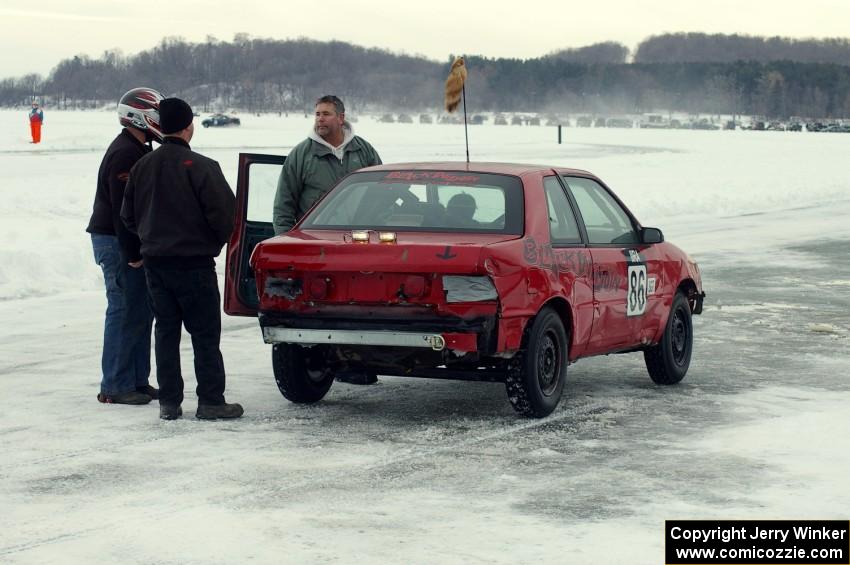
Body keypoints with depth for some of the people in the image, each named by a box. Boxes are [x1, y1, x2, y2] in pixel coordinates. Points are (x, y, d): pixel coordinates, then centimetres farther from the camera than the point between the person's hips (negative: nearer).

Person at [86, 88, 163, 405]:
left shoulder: (137, 151, 17)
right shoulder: (125, 155, -17)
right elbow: (122, 209, -22)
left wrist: (139, 248, 17)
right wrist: (132, 254, -22)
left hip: (130, 244, 10)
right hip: (117, 244, -10)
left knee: (142, 311, 12)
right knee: (126, 313, -8)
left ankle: (137, 381, 19)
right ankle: (116, 387, -4)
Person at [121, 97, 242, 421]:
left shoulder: (142, 166, 4)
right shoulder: (200, 167, -15)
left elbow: (128, 215, 11)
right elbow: (224, 212, -15)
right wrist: (218, 241, 4)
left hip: (154, 260, 6)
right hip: (193, 261, -5)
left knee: (165, 330, 11)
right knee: (205, 333, 1)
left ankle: (169, 402, 10)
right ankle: (210, 401, 1)